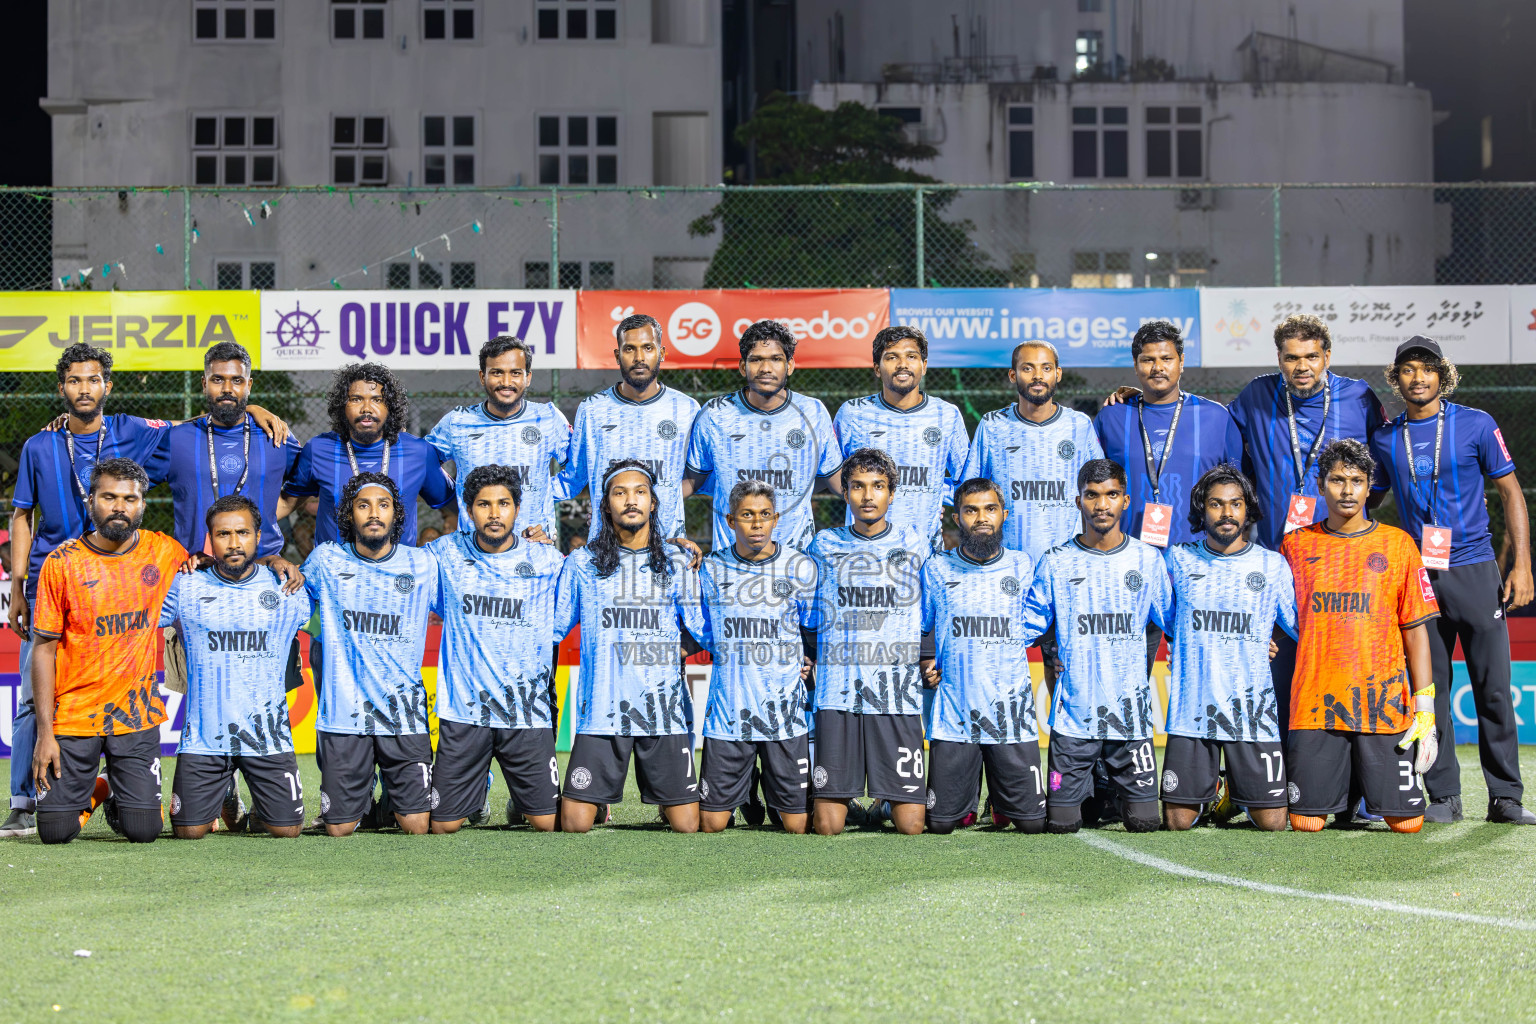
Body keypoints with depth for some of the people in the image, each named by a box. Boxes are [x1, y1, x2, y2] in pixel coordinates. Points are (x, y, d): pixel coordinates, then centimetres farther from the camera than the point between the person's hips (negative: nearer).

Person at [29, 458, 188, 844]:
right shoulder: (63, 562, -5)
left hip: (137, 714, 1)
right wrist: (45, 732, -8)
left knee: (143, 831, -7)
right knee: (56, 831, -4)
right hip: (74, 713, -1)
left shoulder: (163, 552, 0)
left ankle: (119, 798, 28)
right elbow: (44, 649, -3)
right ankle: (91, 794, 30)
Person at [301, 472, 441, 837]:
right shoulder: (326, 561, 4)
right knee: (339, 829, 1)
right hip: (344, 714, 0)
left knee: (417, 827, -5)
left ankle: (389, 806, 28)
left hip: (404, 713, 0)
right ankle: (360, 802, 34)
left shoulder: (422, 565, 4)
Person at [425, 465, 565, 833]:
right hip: (463, 710, 0)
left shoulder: (546, 561, 3)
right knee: (444, 825, 1)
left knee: (549, 823, -3)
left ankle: (521, 802, 31)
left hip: (527, 711, 0)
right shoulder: (447, 554, 4)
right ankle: (475, 799, 34)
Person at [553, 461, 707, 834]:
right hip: (601, 711, -1)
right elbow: (550, 629, 10)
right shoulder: (582, 564, 7)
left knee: (687, 827, -2)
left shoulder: (676, 564, 8)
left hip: (664, 712, 1)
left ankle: (667, 800, 31)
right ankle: (600, 800, 26)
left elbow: (704, 632, 8)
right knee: (574, 825, -6)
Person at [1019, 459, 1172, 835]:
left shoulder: (1148, 560, 5)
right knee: (1061, 823, -2)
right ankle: (1085, 791, 31)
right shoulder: (1056, 563, 2)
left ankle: (1114, 792, 31)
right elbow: (1023, 627, 6)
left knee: (1143, 821, -2)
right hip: (1074, 713, -1)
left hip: (1131, 709, 1)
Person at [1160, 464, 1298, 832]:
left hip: (1252, 709, 0)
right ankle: (1214, 790, 31)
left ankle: (1244, 792, 31)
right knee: (1177, 822, -1)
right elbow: (1166, 622, 18)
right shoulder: (1179, 560, 6)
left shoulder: (1272, 565, 4)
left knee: (1272, 823, -2)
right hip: (1191, 709, 1)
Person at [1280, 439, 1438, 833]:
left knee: (1406, 822, -4)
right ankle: (1343, 782, 28)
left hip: (1385, 704, 0)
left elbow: (1416, 629, 6)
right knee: (1306, 822, -5)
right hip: (1315, 704, 1)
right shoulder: (1296, 545, 9)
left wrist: (1426, 711, -1)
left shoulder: (1397, 544, 6)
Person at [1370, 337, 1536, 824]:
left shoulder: (1475, 425, 1)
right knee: (1429, 690, 2)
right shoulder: (1385, 439, 8)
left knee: (1493, 687, -2)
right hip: (1417, 577, 2)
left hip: (1474, 570, -2)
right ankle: (1443, 797, 9)